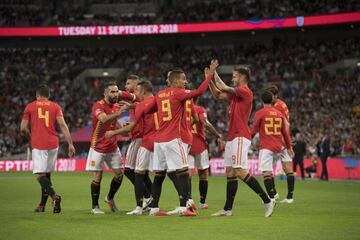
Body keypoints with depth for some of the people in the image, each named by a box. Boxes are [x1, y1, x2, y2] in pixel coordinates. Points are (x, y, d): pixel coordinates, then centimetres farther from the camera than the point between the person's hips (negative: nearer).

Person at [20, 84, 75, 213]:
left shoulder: (30, 106, 6)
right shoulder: (55, 106, 10)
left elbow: (23, 128, 4)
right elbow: (63, 125, -2)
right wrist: (70, 144, -4)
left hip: (38, 145, -4)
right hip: (53, 144, 4)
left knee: (40, 175, -7)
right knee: (47, 174, 15)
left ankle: (54, 196, -32)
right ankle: (42, 205, 19)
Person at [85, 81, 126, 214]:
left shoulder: (117, 106, 5)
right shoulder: (98, 106, -17)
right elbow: (104, 119, -38)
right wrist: (117, 114, -52)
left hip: (113, 147, 6)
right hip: (98, 147, -6)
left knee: (119, 174, 3)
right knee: (97, 177, -4)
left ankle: (110, 198, 26)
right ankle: (95, 206, 9)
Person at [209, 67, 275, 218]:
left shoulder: (245, 91, -11)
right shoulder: (235, 93, 17)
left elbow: (223, 88, -15)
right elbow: (217, 95, 23)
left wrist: (215, 74, -2)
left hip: (240, 137, -10)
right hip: (232, 137, 10)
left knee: (241, 172, -16)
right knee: (230, 173, 9)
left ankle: (267, 201, -12)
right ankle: (228, 209, 12)